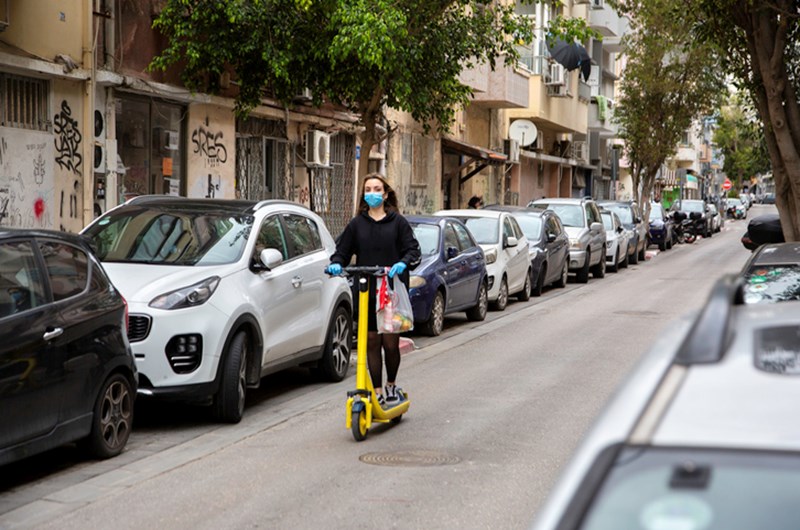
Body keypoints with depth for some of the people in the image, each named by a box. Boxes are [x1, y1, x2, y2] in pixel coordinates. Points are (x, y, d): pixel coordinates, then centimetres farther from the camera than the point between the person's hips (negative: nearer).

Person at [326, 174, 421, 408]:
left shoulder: (398, 222, 5)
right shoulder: (356, 224, 10)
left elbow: (413, 250, 0)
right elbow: (342, 250, 10)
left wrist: (403, 263, -20)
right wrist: (336, 264, -11)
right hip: (366, 293, 2)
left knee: (390, 342, -3)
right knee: (371, 342, 2)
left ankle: (391, 385, 21)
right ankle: (377, 392, 10)